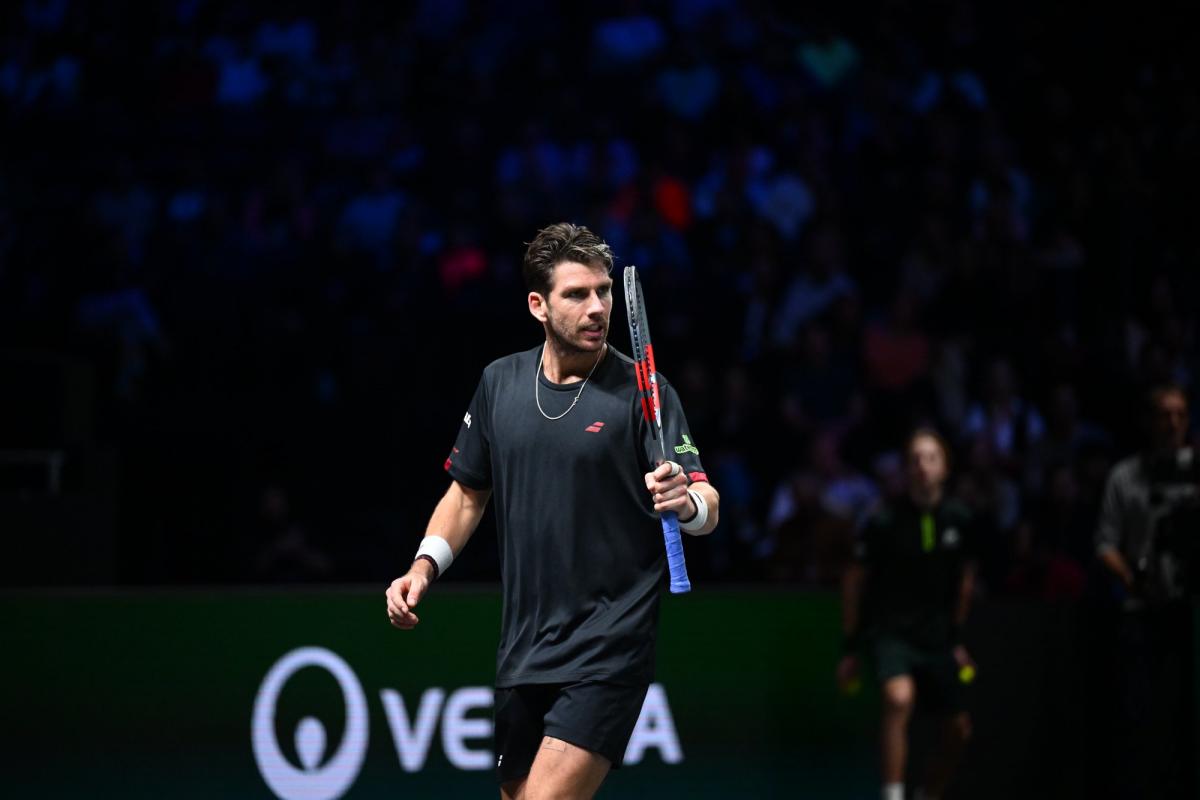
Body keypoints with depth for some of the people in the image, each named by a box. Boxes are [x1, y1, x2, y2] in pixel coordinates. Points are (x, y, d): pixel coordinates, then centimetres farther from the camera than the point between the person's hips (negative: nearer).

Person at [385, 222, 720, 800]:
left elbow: (707, 507, -13)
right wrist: (425, 567, 5)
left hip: (609, 648, -5)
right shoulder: (500, 383, 7)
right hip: (523, 646, 5)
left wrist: (687, 501, -35)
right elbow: (468, 492, 19)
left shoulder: (642, 391, -8)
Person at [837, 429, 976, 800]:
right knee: (900, 697, -33)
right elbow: (854, 581, -1)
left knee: (958, 732, 7)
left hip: (936, 639, 5)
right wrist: (850, 647, 0)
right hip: (889, 633, -5)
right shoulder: (883, 521, -11)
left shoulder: (958, 519, 0)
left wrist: (956, 637, 16)